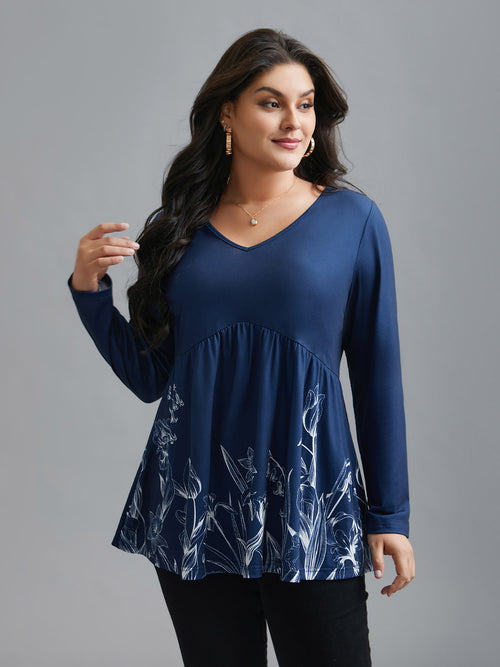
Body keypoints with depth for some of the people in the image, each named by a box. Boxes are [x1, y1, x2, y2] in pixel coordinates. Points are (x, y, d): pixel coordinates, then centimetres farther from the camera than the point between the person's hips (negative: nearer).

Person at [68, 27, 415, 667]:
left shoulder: (352, 219, 0)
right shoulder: (182, 227, 6)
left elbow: (377, 374, 1)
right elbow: (149, 376, 9)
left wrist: (390, 514, 0)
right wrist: (90, 289, -3)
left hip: (309, 501, -2)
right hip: (194, 504, 2)